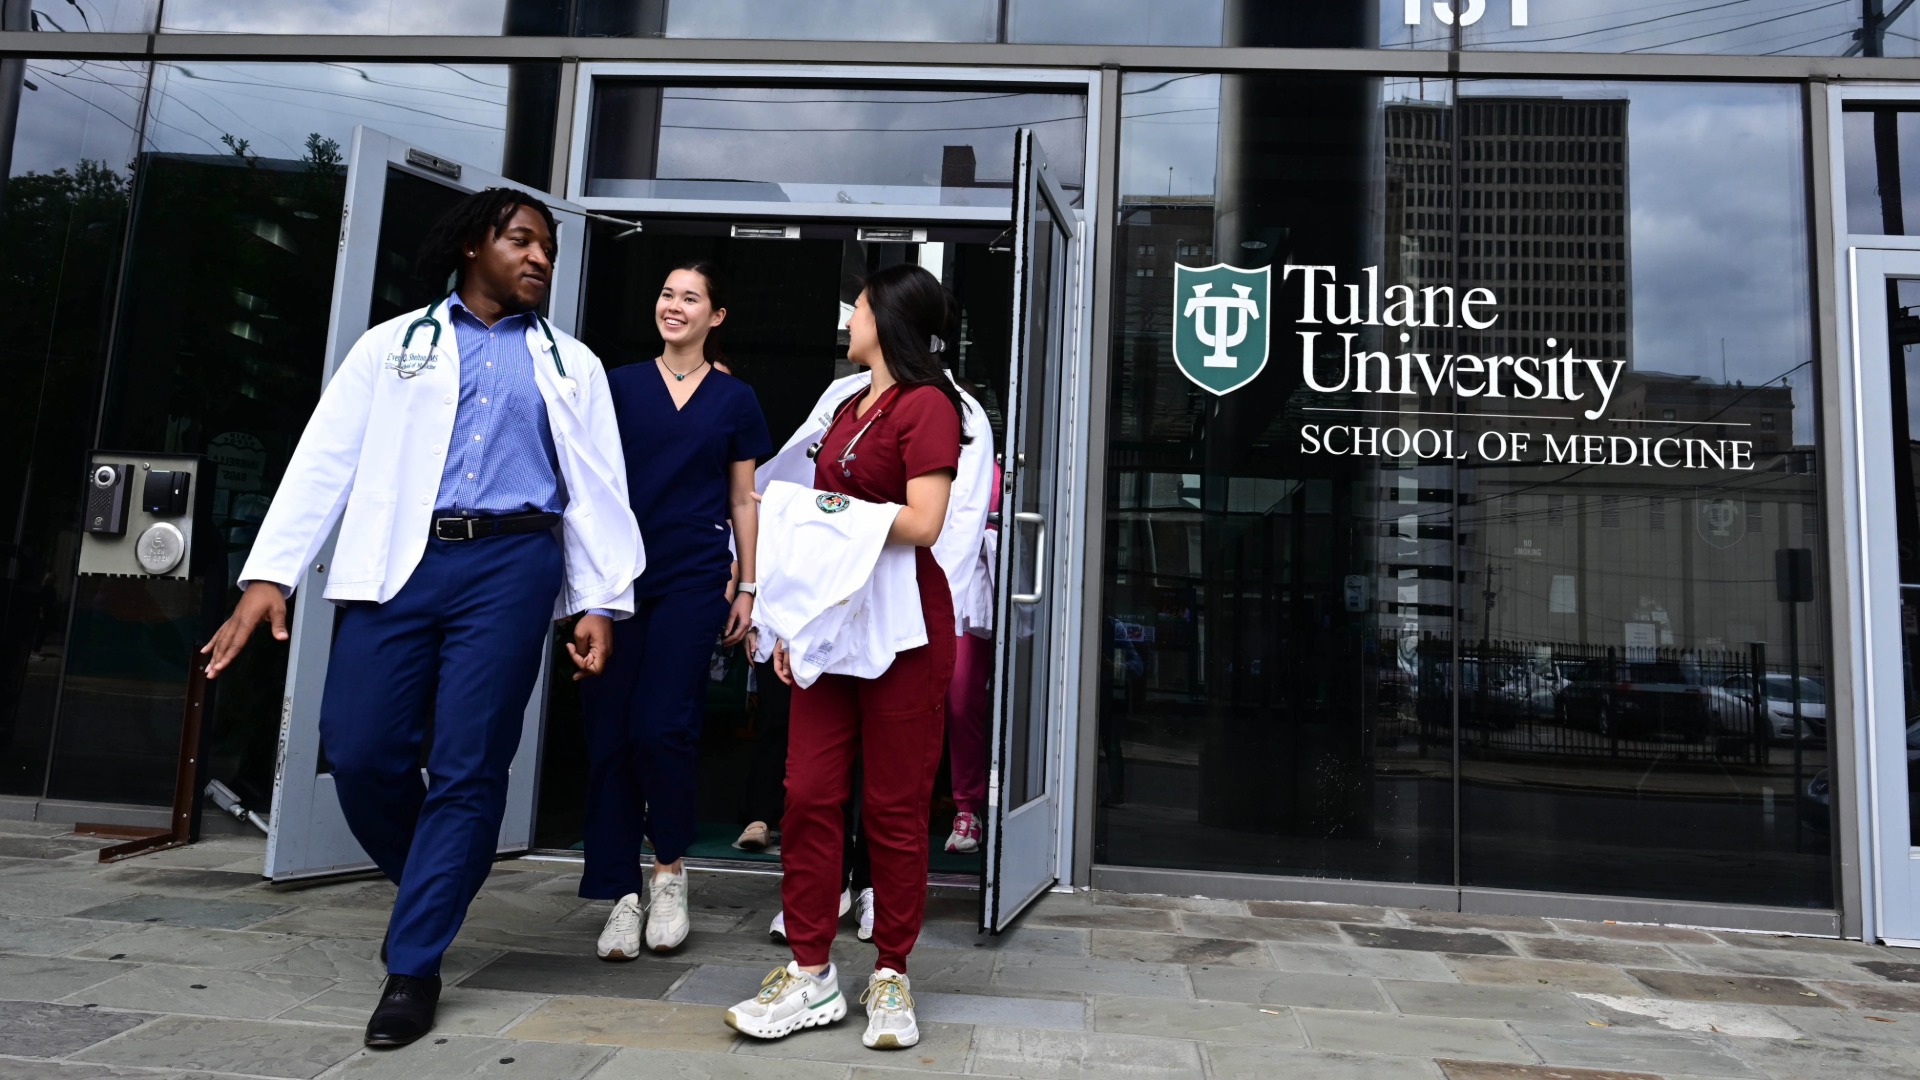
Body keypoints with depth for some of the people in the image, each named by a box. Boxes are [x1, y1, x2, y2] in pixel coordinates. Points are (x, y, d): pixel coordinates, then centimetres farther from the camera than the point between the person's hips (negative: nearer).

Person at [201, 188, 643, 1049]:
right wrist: (270, 571, -3)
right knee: (359, 750, -2)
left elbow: (596, 488, 9)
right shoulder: (394, 344, 14)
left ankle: (413, 967, 10)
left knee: (468, 766, -3)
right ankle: (429, 886, 27)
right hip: (400, 562, 1)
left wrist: (600, 600, 0)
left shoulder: (570, 364, 15)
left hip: (511, 565, 0)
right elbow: (325, 459, 7)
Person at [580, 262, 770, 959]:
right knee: (608, 732, 1)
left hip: (694, 580, -2)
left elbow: (743, 501, 10)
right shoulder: (620, 385, 10)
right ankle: (622, 895, 12)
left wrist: (747, 587, 5)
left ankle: (670, 870, 14)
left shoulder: (735, 399, 8)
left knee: (662, 727, -10)